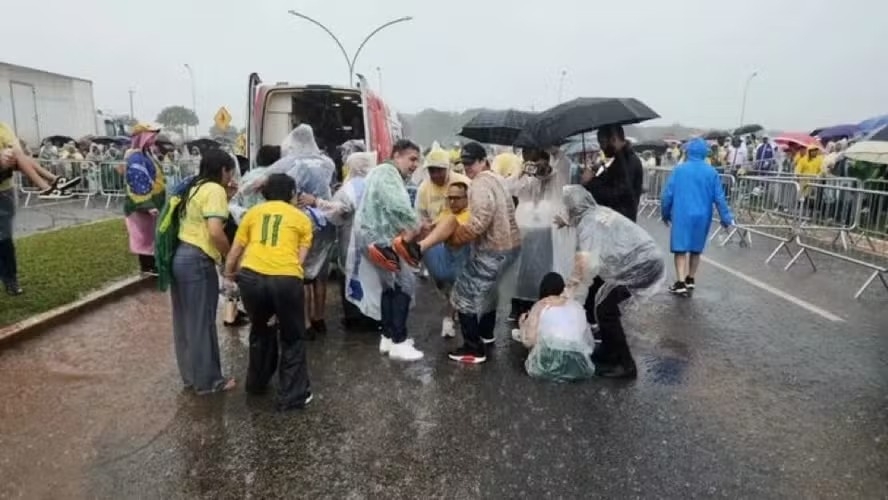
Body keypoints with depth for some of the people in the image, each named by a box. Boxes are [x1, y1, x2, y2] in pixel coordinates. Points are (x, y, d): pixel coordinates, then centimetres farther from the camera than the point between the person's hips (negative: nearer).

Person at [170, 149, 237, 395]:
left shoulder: (193, 187, 16)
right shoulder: (215, 190, -12)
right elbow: (215, 232, -22)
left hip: (180, 257, 9)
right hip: (197, 261, -9)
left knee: (185, 321, 17)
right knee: (202, 323, 2)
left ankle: (190, 375, 30)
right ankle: (207, 380, 15)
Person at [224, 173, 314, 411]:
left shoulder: (253, 212, 20)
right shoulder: (302, 218, 16)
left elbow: (235, 252, 20)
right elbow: (300, 258, 9)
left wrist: (229, 274, 38)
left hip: (251, 277, 3)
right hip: (286, 279, -3)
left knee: (260, 330, 29)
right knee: (292, 338, 18)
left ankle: (256, 383, 44)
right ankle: (292, 396, 20)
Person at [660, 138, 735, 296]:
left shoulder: (679, 170, -4)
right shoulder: (711, 172, 0)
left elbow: (667, 194, -4)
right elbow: (719, 198, 0)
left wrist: (665, 214, 9)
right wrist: (726, 218, 6)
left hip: (681, 215, -2)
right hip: (702, 216, 3)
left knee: (680, 249, -1)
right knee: (696, 249, 16)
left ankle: (681, 283, -8)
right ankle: (690, 280, 26)